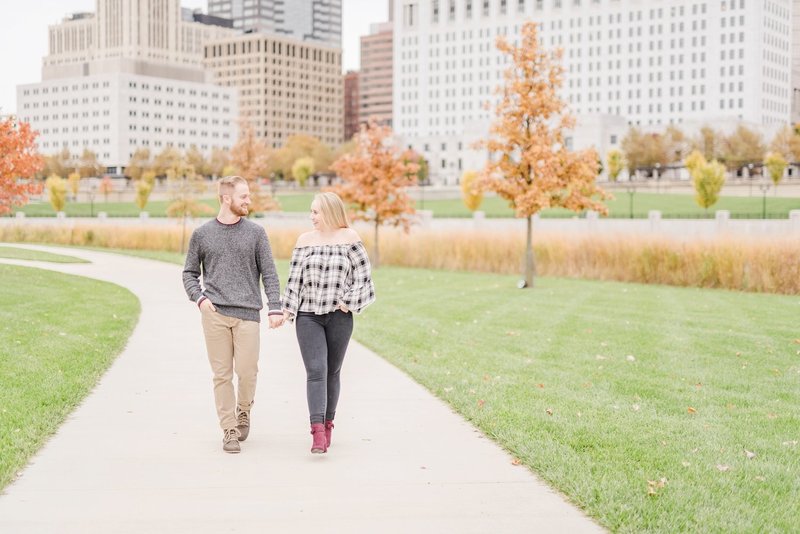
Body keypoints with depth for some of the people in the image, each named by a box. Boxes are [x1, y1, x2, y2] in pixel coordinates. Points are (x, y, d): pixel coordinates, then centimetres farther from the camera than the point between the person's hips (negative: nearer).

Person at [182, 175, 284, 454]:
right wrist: (199, 298, -4)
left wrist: (275, 308, -5)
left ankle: (243, 411, 26)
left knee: (247, 371, -3)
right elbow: (190, 273, 14)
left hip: (247, 313, 0)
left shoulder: (256, 233, 7)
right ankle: (229, 430, 10)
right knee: (222, 374, 1)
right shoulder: (202, 234, 8)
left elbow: (269, 274, 5)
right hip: (215, 314, 0)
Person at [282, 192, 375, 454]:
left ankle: (327, 425, 24)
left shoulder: (349, 237, 1)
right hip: (308, 316, 0)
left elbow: (362, 275, 1)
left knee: (332, 372, 9)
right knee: (316, 371, -12)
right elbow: (294, 279, 6)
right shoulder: (305, 240, 6)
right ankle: (317, 432, -20)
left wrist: (348, 302, -9)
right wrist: (287, 309, -1)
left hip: (339, 317, 0)